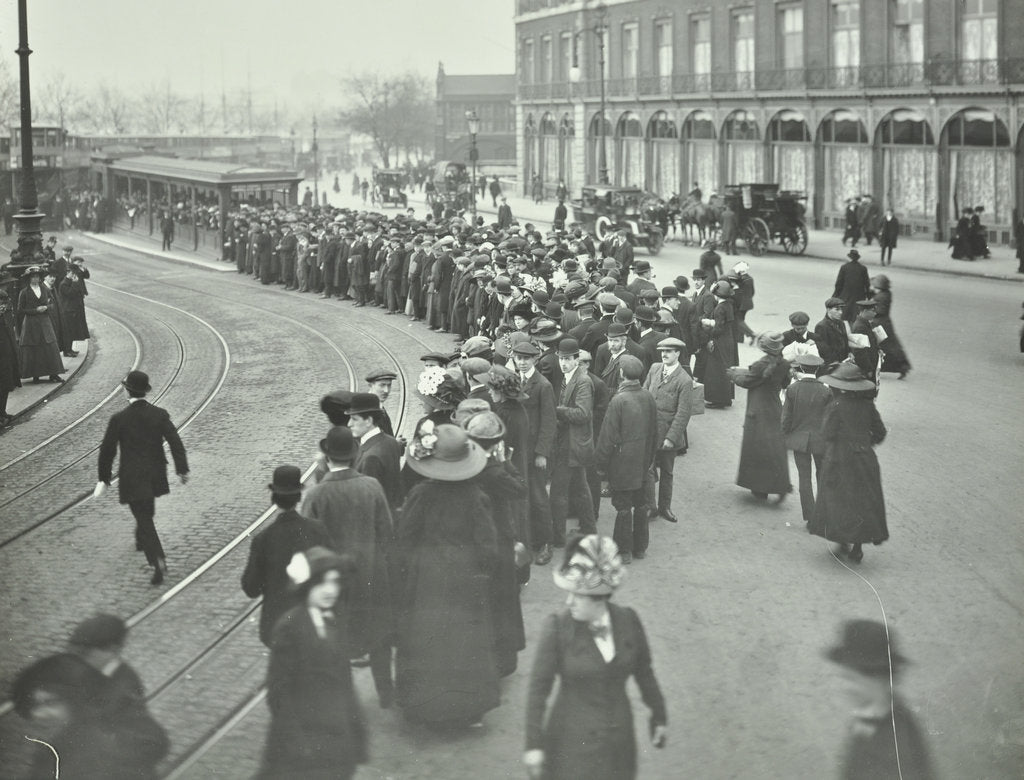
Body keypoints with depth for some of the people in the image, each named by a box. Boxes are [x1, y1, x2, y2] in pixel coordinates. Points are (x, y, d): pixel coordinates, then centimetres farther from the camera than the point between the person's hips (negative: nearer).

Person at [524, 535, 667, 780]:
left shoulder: (628, 620, -8)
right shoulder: (557, 628, -17)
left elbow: (643, 671, 7)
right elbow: (538, 687, -12)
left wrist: (659, 716, 15)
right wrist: (533, 744, -12)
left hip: (618, 740, 3)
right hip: (573, 740, -3)